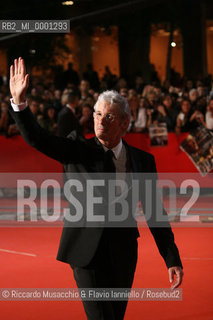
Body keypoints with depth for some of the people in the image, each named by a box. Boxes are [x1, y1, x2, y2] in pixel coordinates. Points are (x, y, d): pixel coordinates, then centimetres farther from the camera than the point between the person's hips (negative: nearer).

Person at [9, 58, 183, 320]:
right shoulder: (79, 150, -2)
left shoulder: (143, 160, 4)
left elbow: (155, 214, 7)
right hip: (88, 252, -3)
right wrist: (19, 102, -33)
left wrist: (172, 259, 5)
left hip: (124, 255, 3)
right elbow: (37, 139, -17)